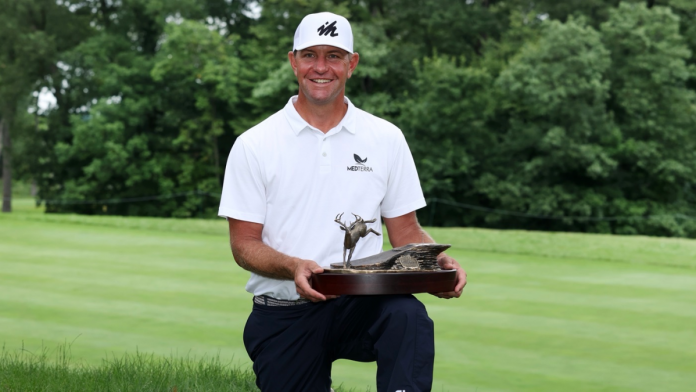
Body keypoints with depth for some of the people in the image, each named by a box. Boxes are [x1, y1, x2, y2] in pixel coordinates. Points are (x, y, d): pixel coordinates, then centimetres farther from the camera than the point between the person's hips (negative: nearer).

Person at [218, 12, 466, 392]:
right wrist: (295, 267, -23)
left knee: (408, 316, -32)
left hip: (361, 304, 0)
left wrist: (440, 262, -13)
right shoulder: (253, 145, 1)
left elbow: (405, 231, 9)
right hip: (283, 315, 0)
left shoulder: (386, 139, 7)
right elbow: (244, 243, -2)